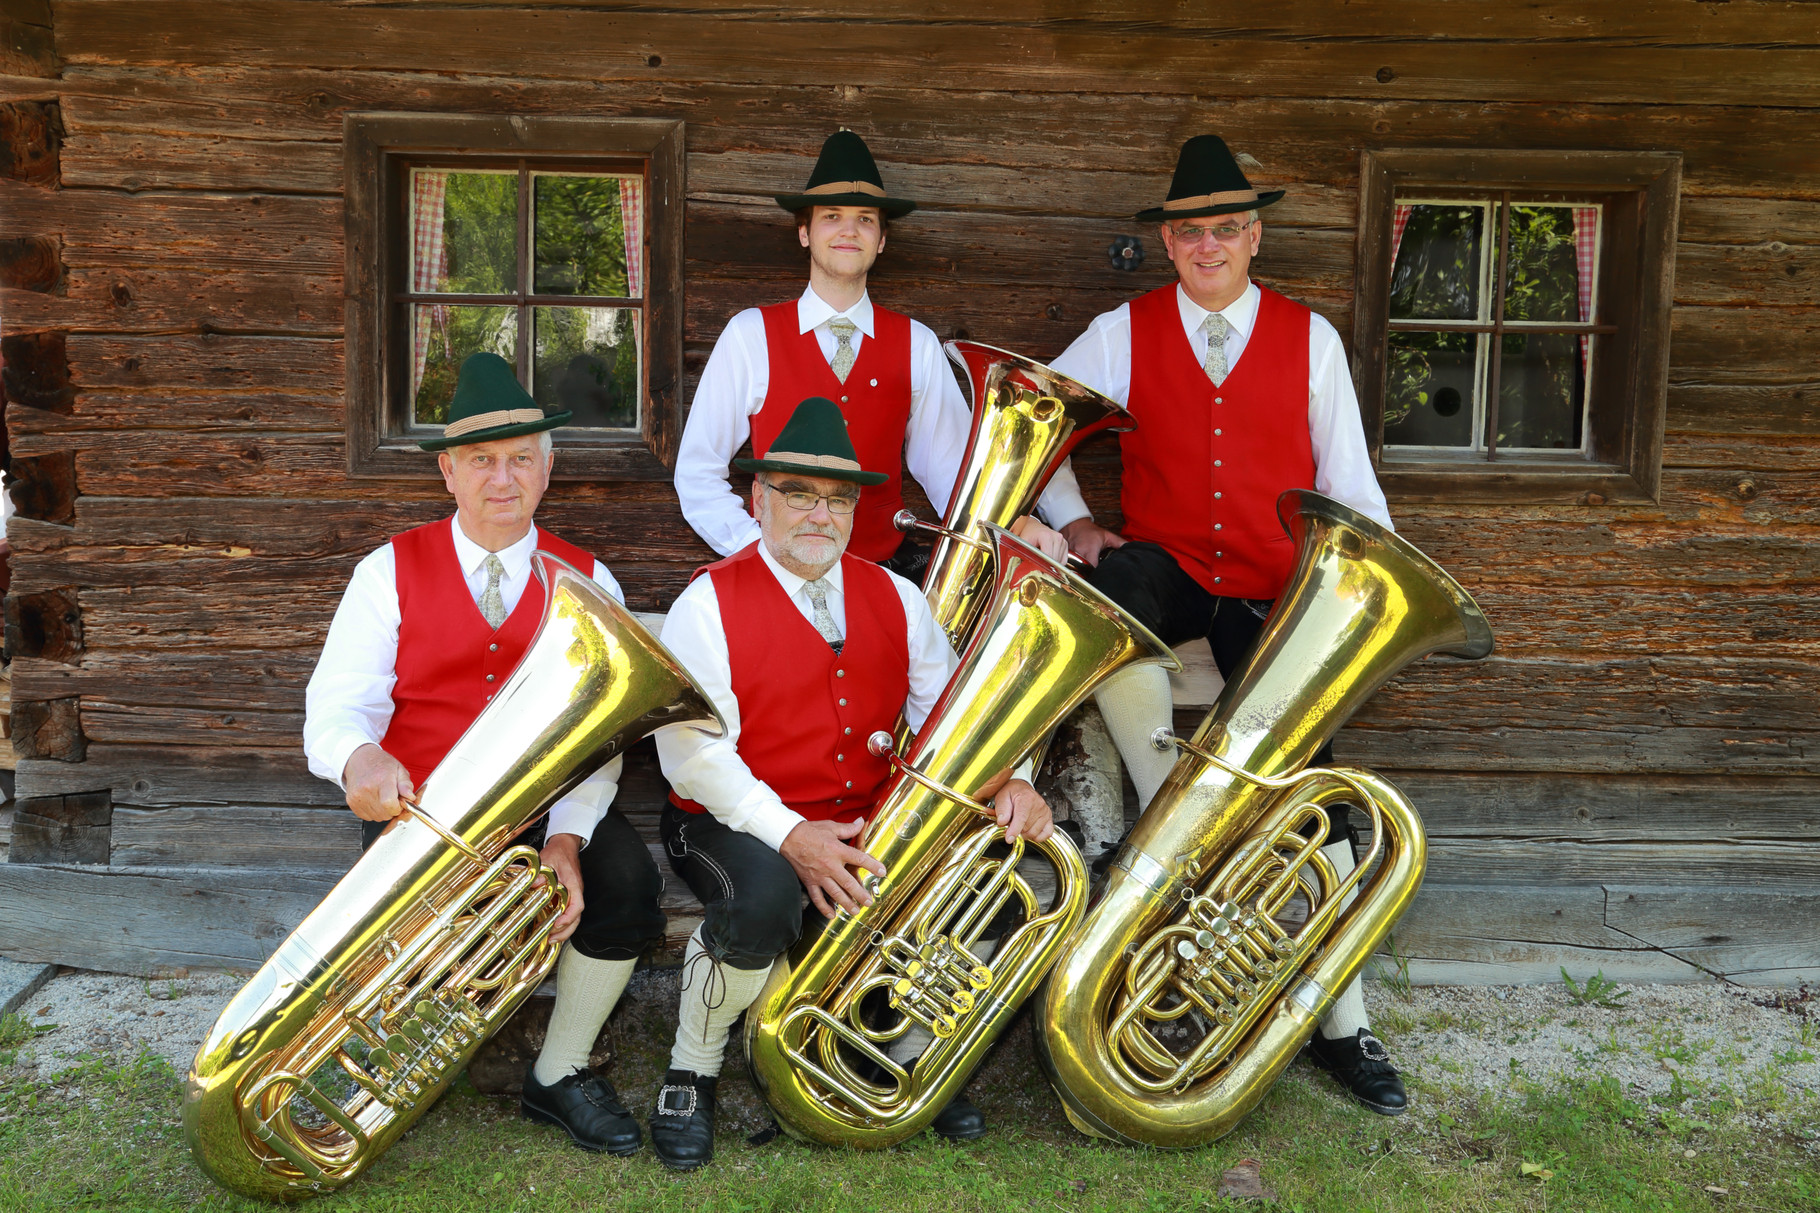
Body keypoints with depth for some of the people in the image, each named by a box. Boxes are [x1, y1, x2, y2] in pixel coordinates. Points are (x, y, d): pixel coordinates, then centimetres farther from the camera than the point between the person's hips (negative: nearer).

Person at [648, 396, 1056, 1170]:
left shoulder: (895, 600, 10)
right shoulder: (710, 604, -7)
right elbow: (691, 751, -16)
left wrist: (1007, 781, -17)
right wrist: (789, 834, -29)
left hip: (868, 826, 5)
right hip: (735, 824, -4)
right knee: (762, 899, -37)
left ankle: (916, 1051, 9)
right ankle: (692, 1070, -5)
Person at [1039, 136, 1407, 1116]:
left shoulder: (1310, 338, 7)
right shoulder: (1123, 333, 5)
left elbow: (1347, 481, 8)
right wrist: (1073, 519, -5)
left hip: (1272, 593, 1)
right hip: (1165, 574, 0)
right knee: (1101, 592, -37)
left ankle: (1341, 1023, 9)